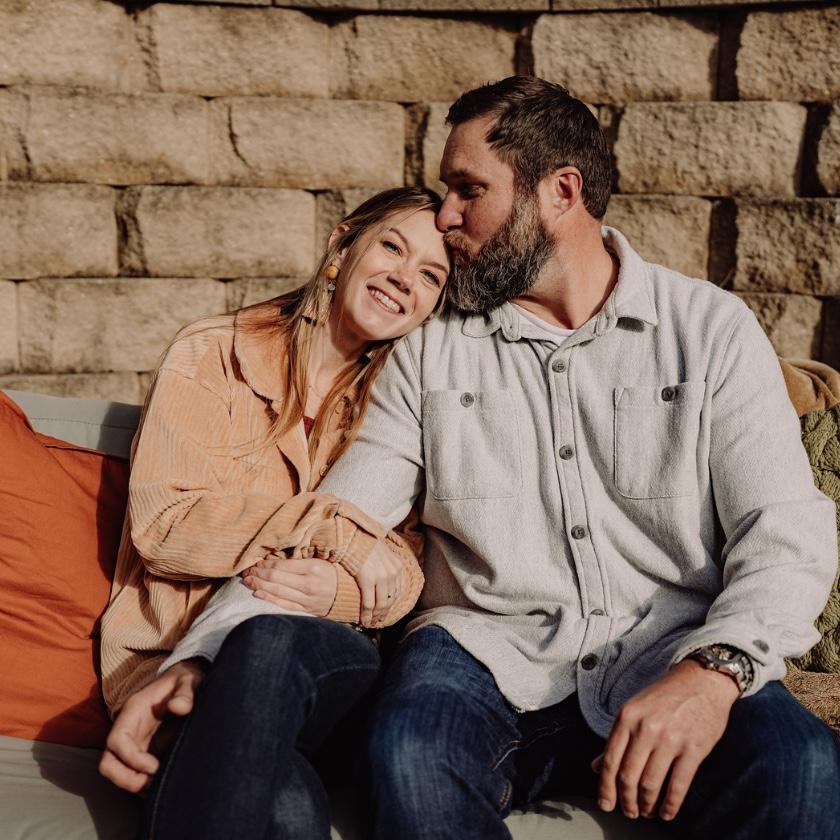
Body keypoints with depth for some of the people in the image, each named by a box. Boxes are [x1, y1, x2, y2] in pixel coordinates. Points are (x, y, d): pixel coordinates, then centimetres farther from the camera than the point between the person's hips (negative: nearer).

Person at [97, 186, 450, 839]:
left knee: (271, 634, -38)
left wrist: (339, 591, -20)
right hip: (173, 652, -3)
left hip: (328, 653, 3)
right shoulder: (211, 355, 4)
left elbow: (401, 578, 4)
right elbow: (160, 526, -7)